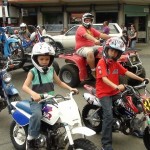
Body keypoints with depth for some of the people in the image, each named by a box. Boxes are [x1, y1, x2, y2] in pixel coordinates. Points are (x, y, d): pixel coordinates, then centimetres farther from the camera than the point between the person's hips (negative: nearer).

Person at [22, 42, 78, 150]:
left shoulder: (51, 70, 8)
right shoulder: (33, 72, -6)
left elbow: (60, 82, 19)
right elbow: (25, 86, -18)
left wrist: (70, 88, 3)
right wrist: (33, 93, -38)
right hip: (37, 100, -5)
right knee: (37, 114, -33)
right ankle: (31, 138, -14)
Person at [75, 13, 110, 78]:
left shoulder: (92, 29, 17)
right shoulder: (81, 28, -7)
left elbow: (101, 35, 4)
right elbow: (87, 35, -28)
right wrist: (95, 40, -47)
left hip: (92, 46, 8)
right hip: (82, 48, -8)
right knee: (90, 53, -39)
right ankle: (94, 72, -28)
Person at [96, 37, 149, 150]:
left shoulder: (116, 63, 11)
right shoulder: (102, 62, -13)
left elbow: (126, 72, 7)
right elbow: (104, 78, -27)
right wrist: (116, 86, -42)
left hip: (115, 92, 8)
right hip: (104, 93, -8)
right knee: (109, 116, -23)